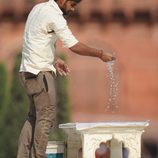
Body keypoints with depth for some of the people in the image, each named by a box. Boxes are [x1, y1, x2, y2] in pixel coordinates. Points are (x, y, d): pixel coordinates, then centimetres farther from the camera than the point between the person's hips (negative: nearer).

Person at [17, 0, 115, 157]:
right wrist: (100, 54, -9)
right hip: (40, 72, -10)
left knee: (33, 117, 13)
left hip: (29, 71, 10)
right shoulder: (54, 16, -17)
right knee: (46, 118, -4)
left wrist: (54, 59, 16)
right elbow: (75, 46, -18)